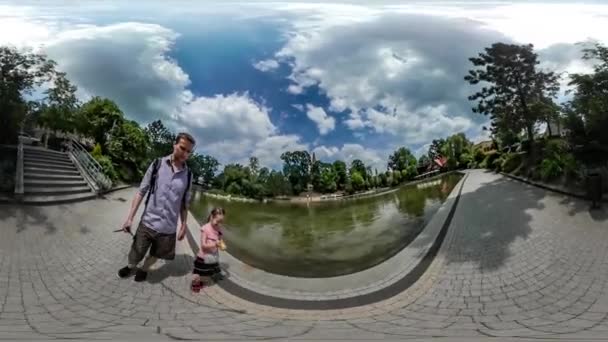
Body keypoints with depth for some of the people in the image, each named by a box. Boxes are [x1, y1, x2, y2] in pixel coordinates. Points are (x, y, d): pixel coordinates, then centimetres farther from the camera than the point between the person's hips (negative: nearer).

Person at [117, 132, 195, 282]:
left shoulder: (188, 175, -3)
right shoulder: (157, 164, -8)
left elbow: (184, 204, 5)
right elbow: (141, 192, -4)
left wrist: (183, 226, 7)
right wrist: (130, 217, -7)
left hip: (168, 227, 2)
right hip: (148, 222, -1)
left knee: (157, 254, 19)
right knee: (136, 252, 14)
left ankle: (144, 269, 49)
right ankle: (130, 267, 46)